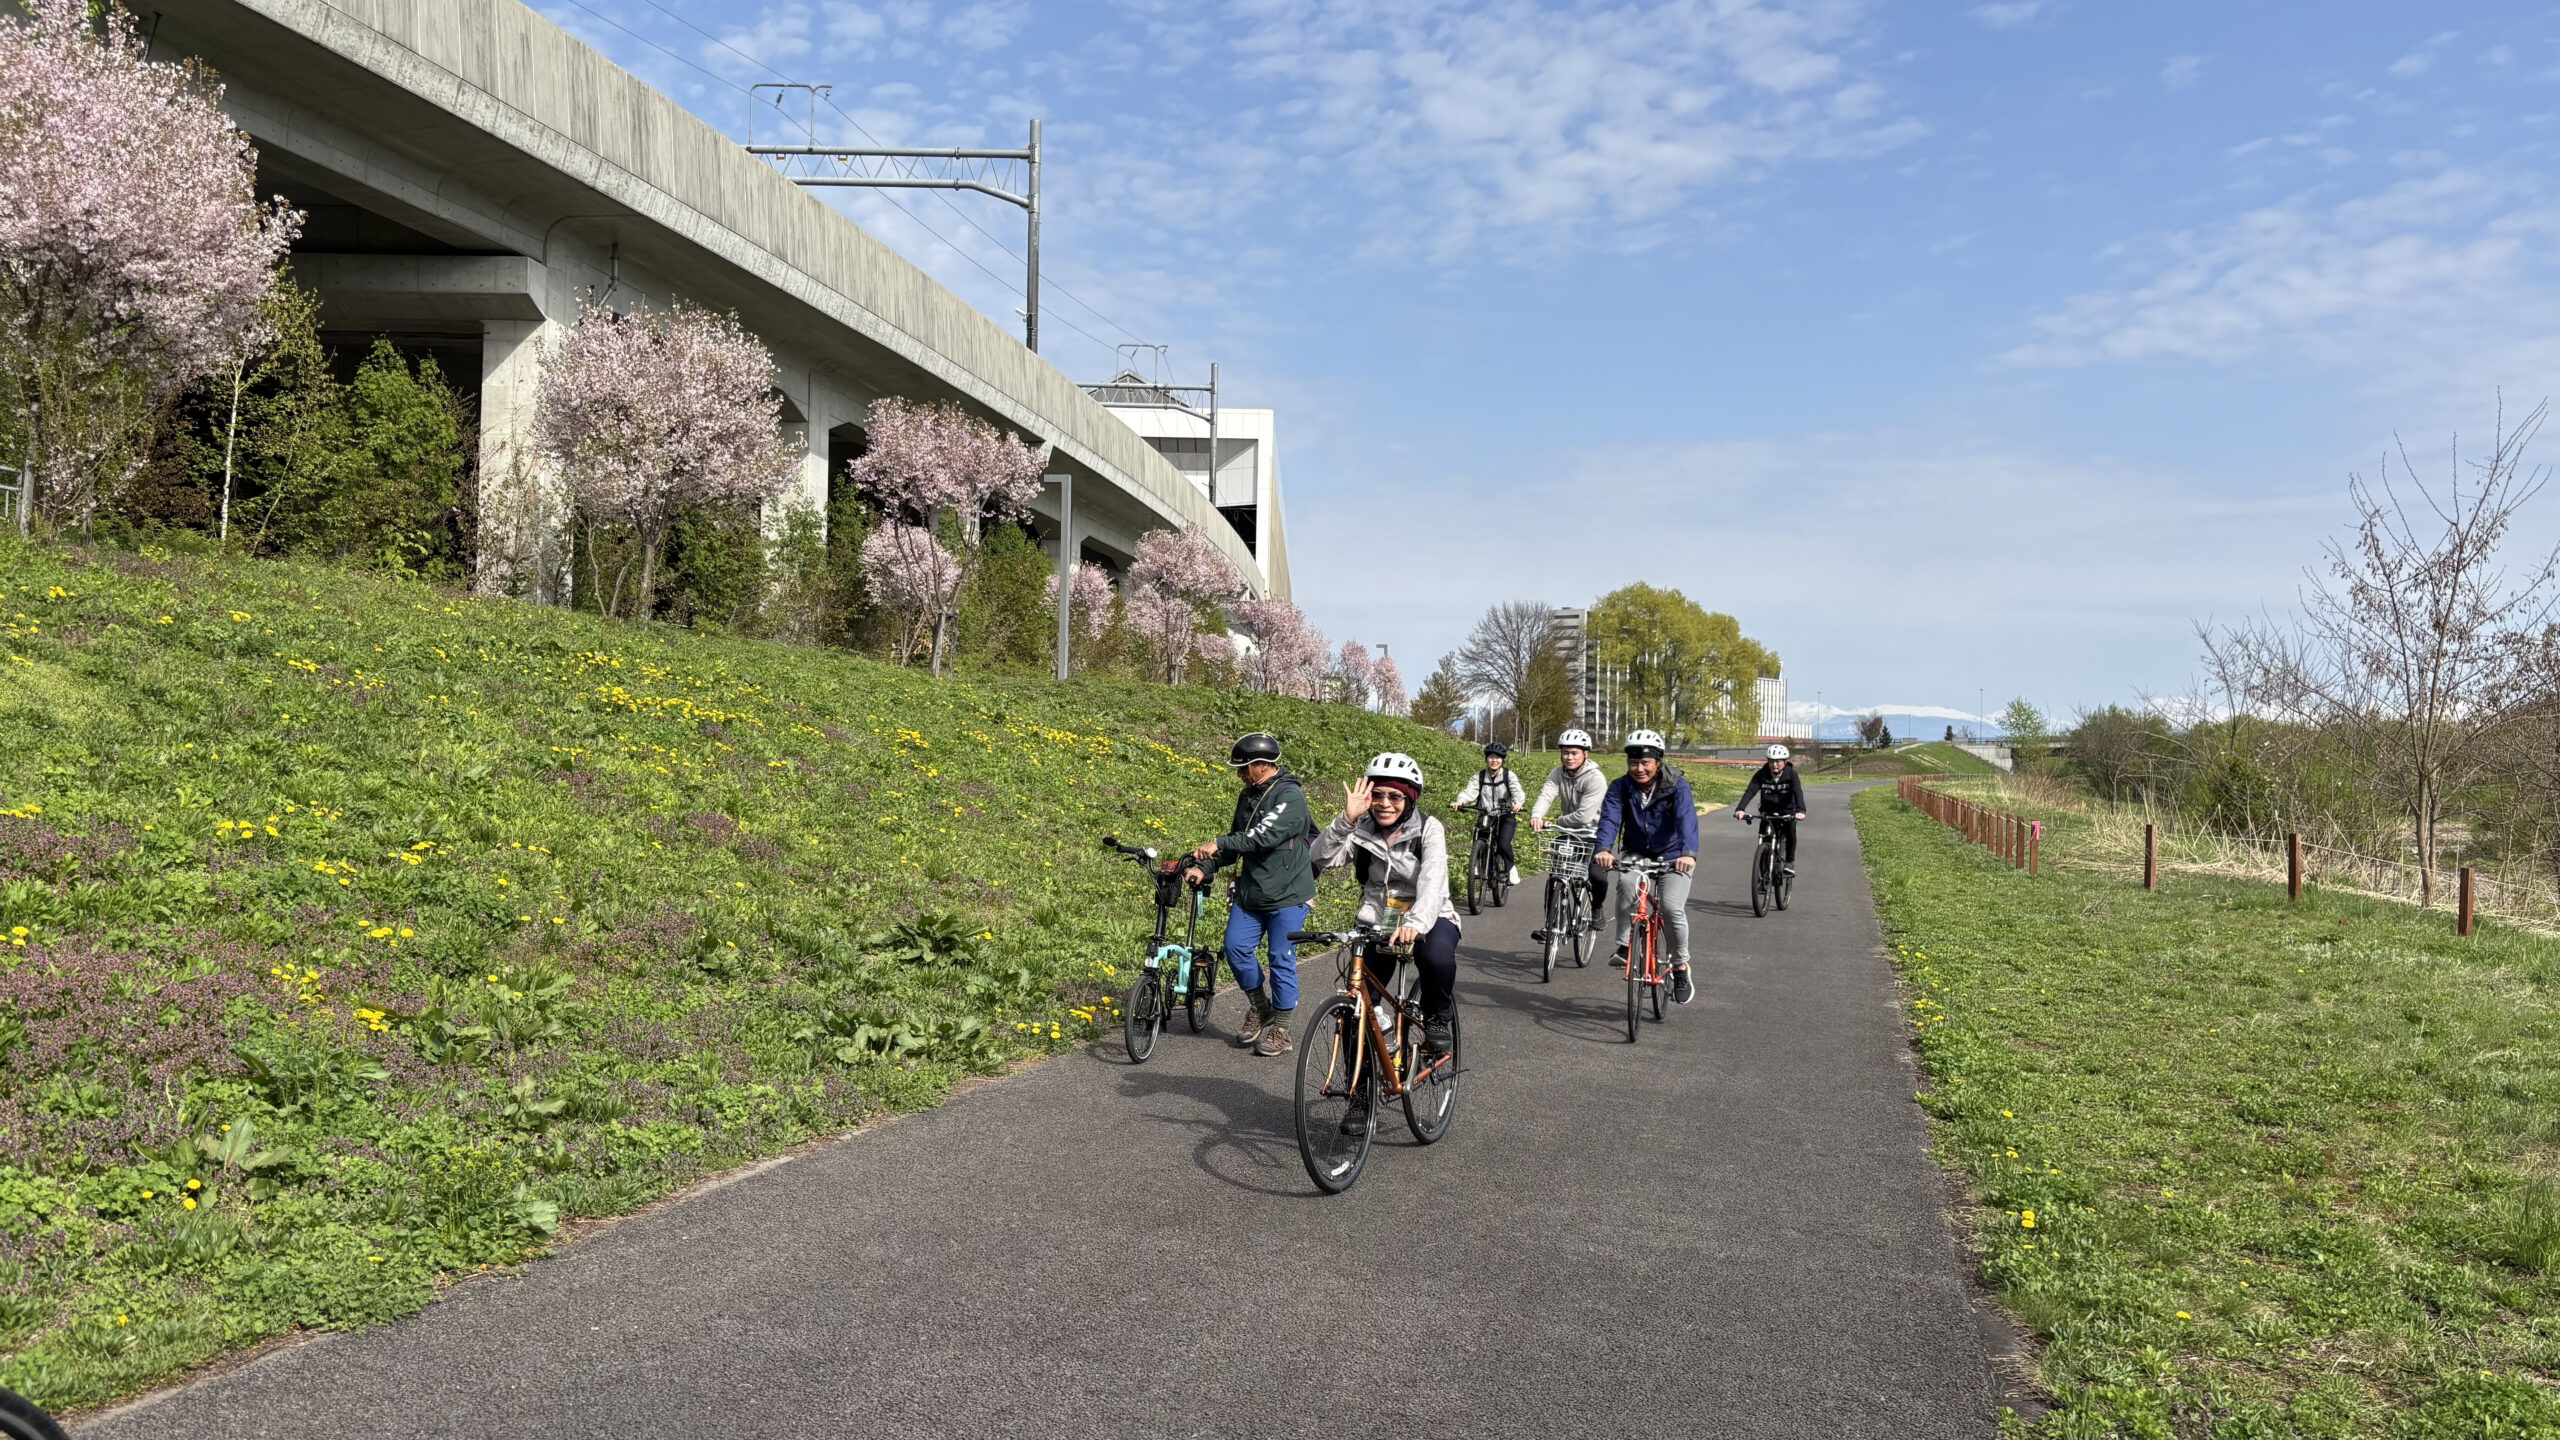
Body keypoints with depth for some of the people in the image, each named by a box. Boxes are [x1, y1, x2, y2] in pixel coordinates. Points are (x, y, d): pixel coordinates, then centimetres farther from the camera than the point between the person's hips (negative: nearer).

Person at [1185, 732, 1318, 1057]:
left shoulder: (1290, 796, -16)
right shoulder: (1249, 796, 11)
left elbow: (1265, 835, -28)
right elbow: (1237, 840, 16)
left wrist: (1218, 844, -31)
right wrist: (1204, 868, 2)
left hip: (1287, 896, -7)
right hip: (1250, 892, 7)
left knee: (1282, 960, -1)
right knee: (1235, 947, -1)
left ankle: (1281, 1031, 11)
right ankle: (1259, 1008, 21)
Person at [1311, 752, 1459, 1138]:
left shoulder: (1428, 830, -12)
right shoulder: (1361, 830, -4)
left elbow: (1432, 882, -29)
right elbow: (1322, 859, -20)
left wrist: (1414, 924, -47)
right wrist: (1346, 819, -33)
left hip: (1426, 920, -3)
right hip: (1376, 923, 3)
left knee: (1436, 957, -38)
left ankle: (1438, 1017, -6)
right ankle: (1361, 1096, 9)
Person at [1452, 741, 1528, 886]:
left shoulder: (1509, 775, -4)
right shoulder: (1480, 776, 2)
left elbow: (1518, 791, -18)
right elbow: (1470, 791, -11)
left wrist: (1518, 803, -41)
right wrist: (1459, 801, -33)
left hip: (1506, 817, -3)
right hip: (1487, 817, 3)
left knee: (1503, 843, -23)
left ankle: (1511, 867, 7)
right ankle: (1493, 872, 17)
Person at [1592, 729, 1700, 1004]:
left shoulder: (1676, 785, -16)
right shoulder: (1621, 787, -10)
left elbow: (1686, 818, -32)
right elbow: (1609, 818, -24)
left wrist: (1689, 853, -51)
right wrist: (1603, 848, -46)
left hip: (1672, 856, -2)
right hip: (1636, 854, 2)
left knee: (1672, 907, -21)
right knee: (1627, 883, -32)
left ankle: (1681, 967, 2)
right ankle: (1624, 945, -15)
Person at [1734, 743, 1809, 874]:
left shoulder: (1791, 774, -15)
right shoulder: (1762, 774, -11)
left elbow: (1798, 792, -29)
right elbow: (1750, 791, -22)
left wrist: (1800, 810, -49)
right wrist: (1740, 809, -39)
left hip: (1787, 811, -2)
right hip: (1768, 811, 2)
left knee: (1790, 830, -27)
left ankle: (1790, 862, -9)